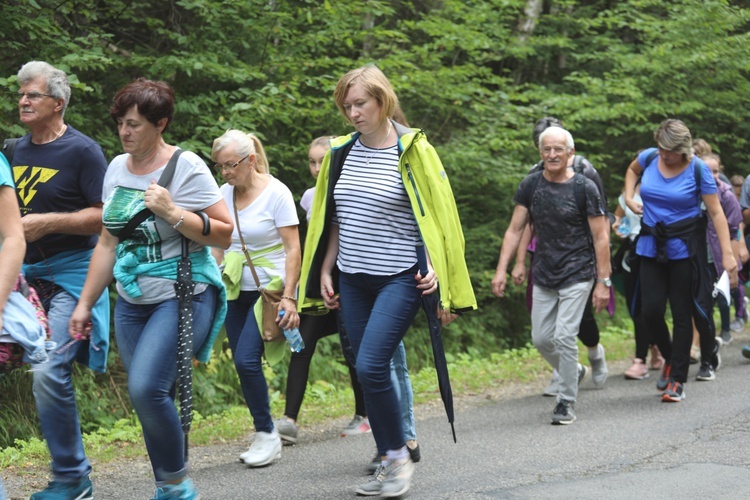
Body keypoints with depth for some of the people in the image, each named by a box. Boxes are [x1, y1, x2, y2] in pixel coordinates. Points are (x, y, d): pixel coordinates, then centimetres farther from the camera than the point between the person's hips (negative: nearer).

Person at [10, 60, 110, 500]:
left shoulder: (82, 150, -7)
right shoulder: (18, 149, 14)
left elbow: (106, 215, -12)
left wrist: (46, 223, -19)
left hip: (71, 273, -7)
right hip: (29, 272, 7)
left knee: (49, 372, -16)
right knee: (45, 372, 5)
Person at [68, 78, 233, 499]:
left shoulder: (186, 167, -9)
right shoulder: (117, 168, 10)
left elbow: (225, 234, -11)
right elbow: (108, 243, 17)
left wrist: (172, 213, -22)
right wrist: (85, 303, 16)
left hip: (183, 295, -6)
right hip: (132, 301, 6)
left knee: (147, 388, -20)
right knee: (152, 400, 5)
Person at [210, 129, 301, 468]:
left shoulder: (276, 193, -10)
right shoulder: (224, 193, 7)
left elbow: (293, 249, -11)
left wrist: (288, 297, -18)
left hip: (269, 288, -6)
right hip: (235, 290, 6)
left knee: (247, 359, -16)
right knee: (243, 363, 3)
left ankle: (268, 435, -3)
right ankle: (265, 437, 13)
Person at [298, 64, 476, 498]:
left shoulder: (413, 152, -7)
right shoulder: (342, 152, 8)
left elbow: (438, 216, -5)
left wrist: (438, 271, -14)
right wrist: (324, 272, 12)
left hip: (399, 279, -6)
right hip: (352, 281, 6)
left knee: (371, 366, -17)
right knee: (369, 373, 7)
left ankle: (400, 456, -1)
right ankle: (389, 463, 17)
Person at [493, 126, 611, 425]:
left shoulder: (584, 188, -9)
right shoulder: (530, 186, 2)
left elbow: (601, 238, -7)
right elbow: (515, 230, 5)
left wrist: (603, 282, -10)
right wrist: (502, 269, -4)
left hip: (577, 275, -5)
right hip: (544, 276, 5)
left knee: (564, 336, -12)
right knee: (541, 338, 7)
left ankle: (567, 402, 1)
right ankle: (573, 372, 37)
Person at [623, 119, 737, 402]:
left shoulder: (697, 169, -11)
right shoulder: (649, 157, -1)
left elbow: (716, 212, -10)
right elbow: (632, 170, 25)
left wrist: (727, 254, -16)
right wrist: (629, 198, 7)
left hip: (684, 249, -4)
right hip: (651, 247, 4)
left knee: (682, 314, -1)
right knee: (650, 310, -2)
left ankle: (678, 380, 7)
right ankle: (670, 359, 26)